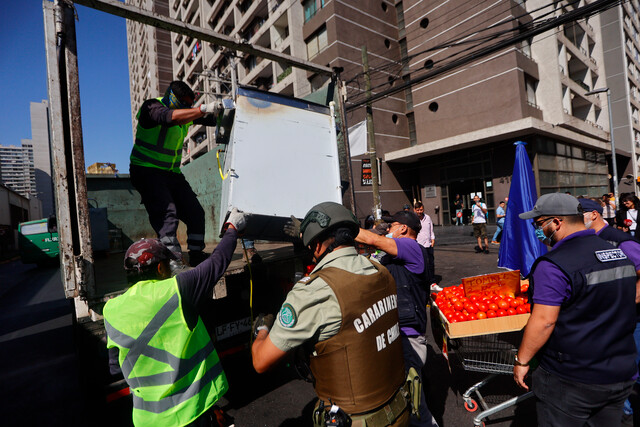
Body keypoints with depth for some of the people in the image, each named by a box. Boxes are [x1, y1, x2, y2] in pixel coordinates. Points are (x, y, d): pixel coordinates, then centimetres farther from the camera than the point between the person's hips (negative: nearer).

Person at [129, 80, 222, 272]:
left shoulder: (185, 111, 5)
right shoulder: (152, 106, -15)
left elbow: (212, 119, 4)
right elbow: (169, 117, -38)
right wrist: (203, 109, -44)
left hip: (172, 173, 7)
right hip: (147, 171, -7)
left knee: (196, 213, 0)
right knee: (166, 212, -26)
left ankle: (196, 256, 13)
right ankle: (172, 262, -29)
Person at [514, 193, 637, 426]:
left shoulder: (553, 265, -24)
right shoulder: (619, 253, 4)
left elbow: (544, 321, -25)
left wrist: (522, 360, -14)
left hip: (571, 382, -7)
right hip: (622, 376, 8)